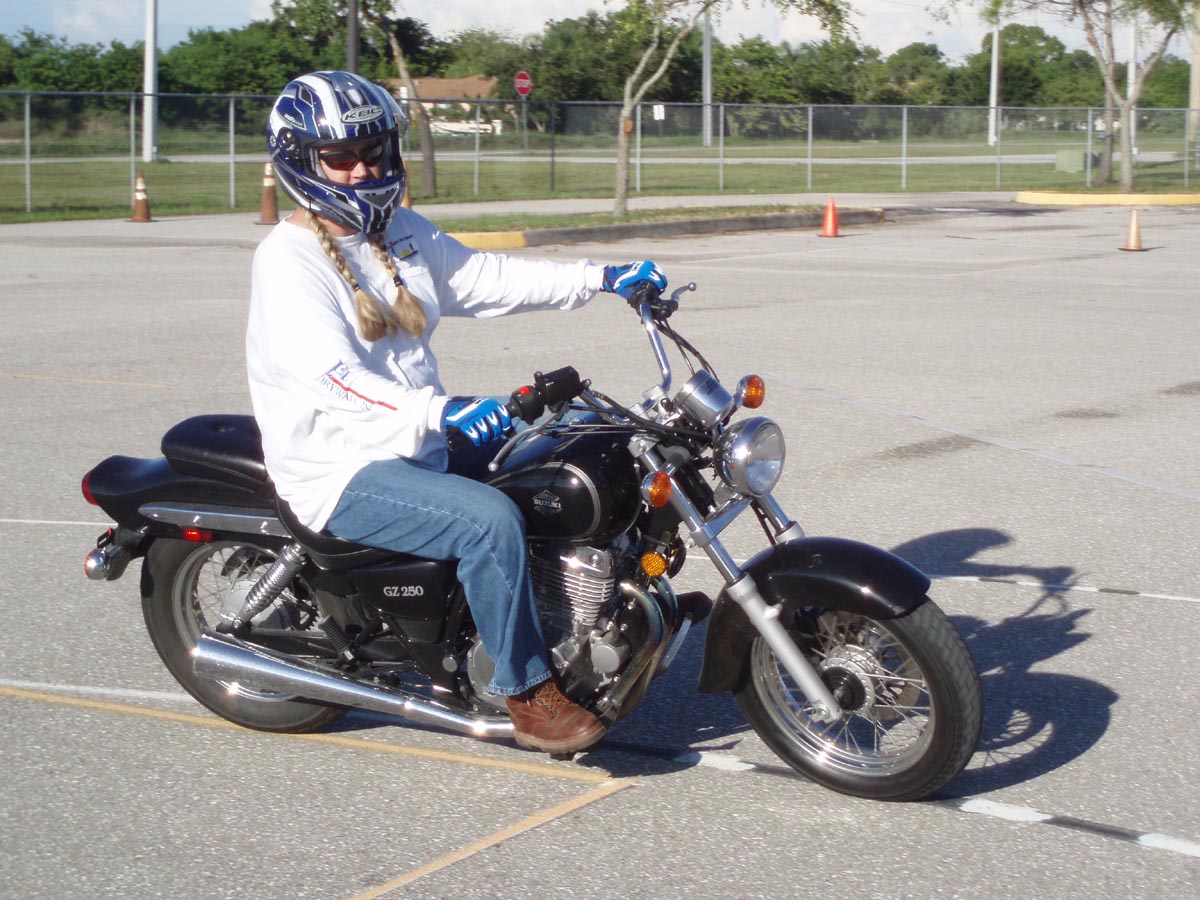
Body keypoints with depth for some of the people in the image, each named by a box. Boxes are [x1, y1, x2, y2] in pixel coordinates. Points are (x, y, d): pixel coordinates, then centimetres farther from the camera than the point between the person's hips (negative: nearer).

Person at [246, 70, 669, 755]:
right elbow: (330, 377, -27)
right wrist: (441, 412, -40)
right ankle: (528, 693, -17)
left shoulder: (402, 232, 13)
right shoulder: (288, 259, -14)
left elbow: (489, 279, 13)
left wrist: (601, 279, 3)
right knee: (489, 519, -29)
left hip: (422, 443, 9)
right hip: (343, 469, -9)